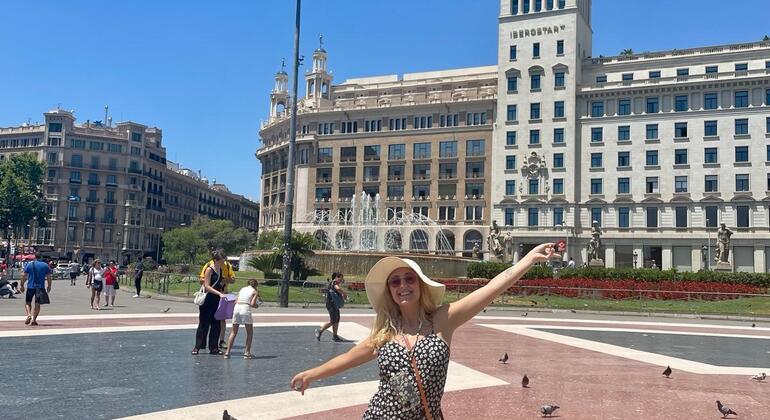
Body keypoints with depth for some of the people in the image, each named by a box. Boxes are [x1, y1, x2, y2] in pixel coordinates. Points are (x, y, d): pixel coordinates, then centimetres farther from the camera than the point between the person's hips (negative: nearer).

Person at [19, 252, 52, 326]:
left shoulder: (29, 264, 1)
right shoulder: (45, 265, 2)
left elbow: (23, 276, -1)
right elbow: (48, 277, 2)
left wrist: (22, 285, 8)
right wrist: (49, 286, 13)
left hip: (30, 286, 0)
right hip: (40, 287, 0)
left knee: (27, 302, 13)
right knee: (37, 304, 6)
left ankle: (29, 315, -10)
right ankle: (34, 319, 0)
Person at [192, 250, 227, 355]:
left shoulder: (221, 270, 11)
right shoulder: (209, 269, -10)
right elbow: (207, 286, -17)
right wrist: (219, 293, -24)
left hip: (216, 300, 7)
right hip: (207, 300, -7)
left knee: (216, 325, 7)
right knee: (203, 324, -2)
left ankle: (213, 347, 13)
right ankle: (197, 346, 6)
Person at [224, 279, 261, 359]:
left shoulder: (242, 289, 22)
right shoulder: (255, 291, 10)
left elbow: (236, 301, 13)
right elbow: (253, 304, -3)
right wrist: (257, 305, 18)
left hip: (237, 307, 4)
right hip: (246, 308, -4)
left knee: (233, 332, 14)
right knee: (250, 332, 12)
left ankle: (227, 352, 7)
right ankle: (247, 352, 8)